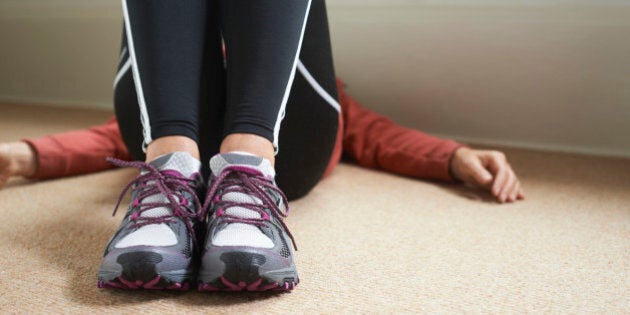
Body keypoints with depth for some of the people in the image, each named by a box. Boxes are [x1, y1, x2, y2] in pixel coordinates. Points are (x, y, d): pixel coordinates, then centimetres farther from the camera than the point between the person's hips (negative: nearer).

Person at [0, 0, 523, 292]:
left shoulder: (324, 102, 40)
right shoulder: (163, 111, 41)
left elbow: (378, 134, 19)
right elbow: (108, 136, 21)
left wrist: (459, 157, -2)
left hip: (282, 145, 0)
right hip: (175, 137, 1)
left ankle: (247, 173, -30)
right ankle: (170, 171, -28)